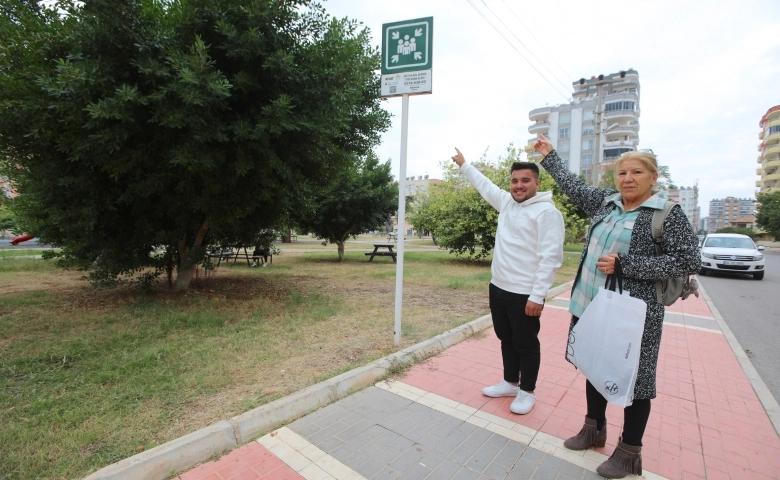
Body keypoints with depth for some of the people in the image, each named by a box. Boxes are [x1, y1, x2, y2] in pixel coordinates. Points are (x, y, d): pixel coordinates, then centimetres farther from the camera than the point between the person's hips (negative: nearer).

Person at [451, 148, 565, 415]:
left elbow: (550, 257, -18)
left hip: (524, 294, -7)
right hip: (498, 287, 8)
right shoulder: (506, 203, 8)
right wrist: (464, 166, 35)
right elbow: (485, 185, 26)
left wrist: (537, 295, -21)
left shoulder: (546, 211, -14)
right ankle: (510, 383, 38)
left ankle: (527, 392, 29)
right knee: (506, 339, 20)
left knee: (526, 345, 9)